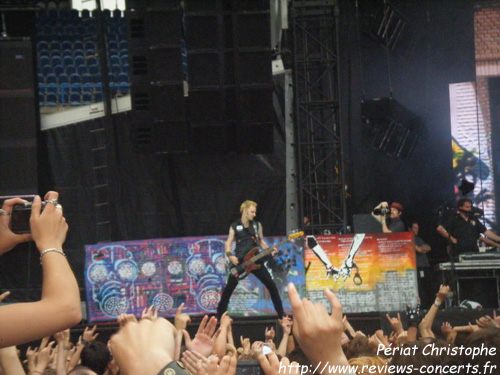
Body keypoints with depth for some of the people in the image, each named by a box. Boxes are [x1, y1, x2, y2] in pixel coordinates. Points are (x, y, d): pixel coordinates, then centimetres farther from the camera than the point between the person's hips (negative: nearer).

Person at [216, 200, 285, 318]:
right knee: (229, 287, -6)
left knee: (271, 284, -5)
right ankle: (220, 313, 7)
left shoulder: (257, 225, 9)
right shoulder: (234, 226, 3)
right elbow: (228, 243, 3)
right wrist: (230, 256, -14)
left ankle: (281, 313, 2)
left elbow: (261, 241, 15)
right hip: (239, 261, -2)